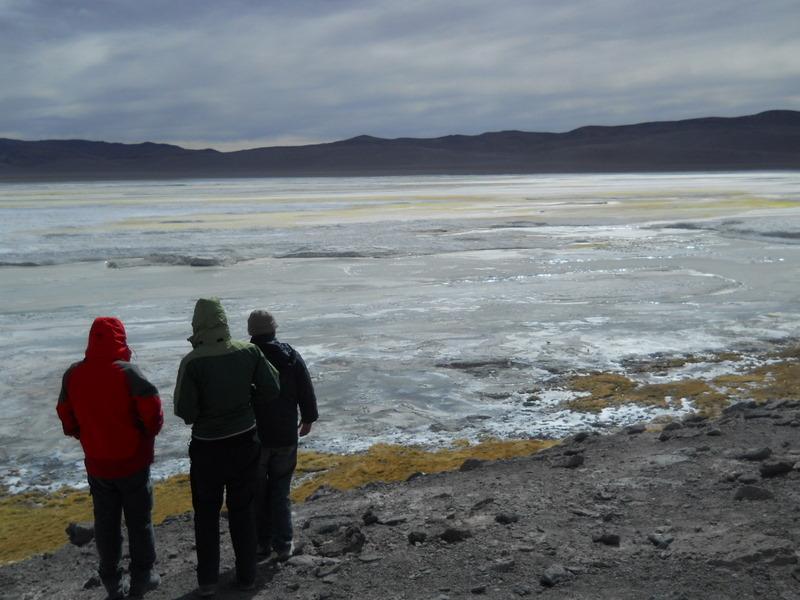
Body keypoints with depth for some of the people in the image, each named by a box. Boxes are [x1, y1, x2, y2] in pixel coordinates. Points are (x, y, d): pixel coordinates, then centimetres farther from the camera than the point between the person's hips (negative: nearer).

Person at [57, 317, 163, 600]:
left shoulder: (73, 375, -3)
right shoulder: (127, 371, -18)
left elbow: (66, 417, 5)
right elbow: (152, 409, -20)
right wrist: (149, 433, -1)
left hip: (97, 463, 4)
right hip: (132, 460, -4)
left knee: (106, 523, 15)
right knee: (138, 520, 11)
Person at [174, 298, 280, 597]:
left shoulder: (193, 361, -20)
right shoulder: (249, 352, -10)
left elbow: (183, 410, -17)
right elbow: (271, 390, -4)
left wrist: (198, 417, 5)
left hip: (208, 446, -3)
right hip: (245, 441, 3)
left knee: (206, 513, 15)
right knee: (243, 510, 16)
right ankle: (246, 575, 24)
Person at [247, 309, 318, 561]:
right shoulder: (291, 356, -4)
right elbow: (307, 392, 1)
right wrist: (308, 419, 16)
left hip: (253, 436, -2)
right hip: (286, 436, 2)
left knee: (257, 492, 13)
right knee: (281, 491, 11)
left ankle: (263, 543, 20)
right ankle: (283, 545, 11)